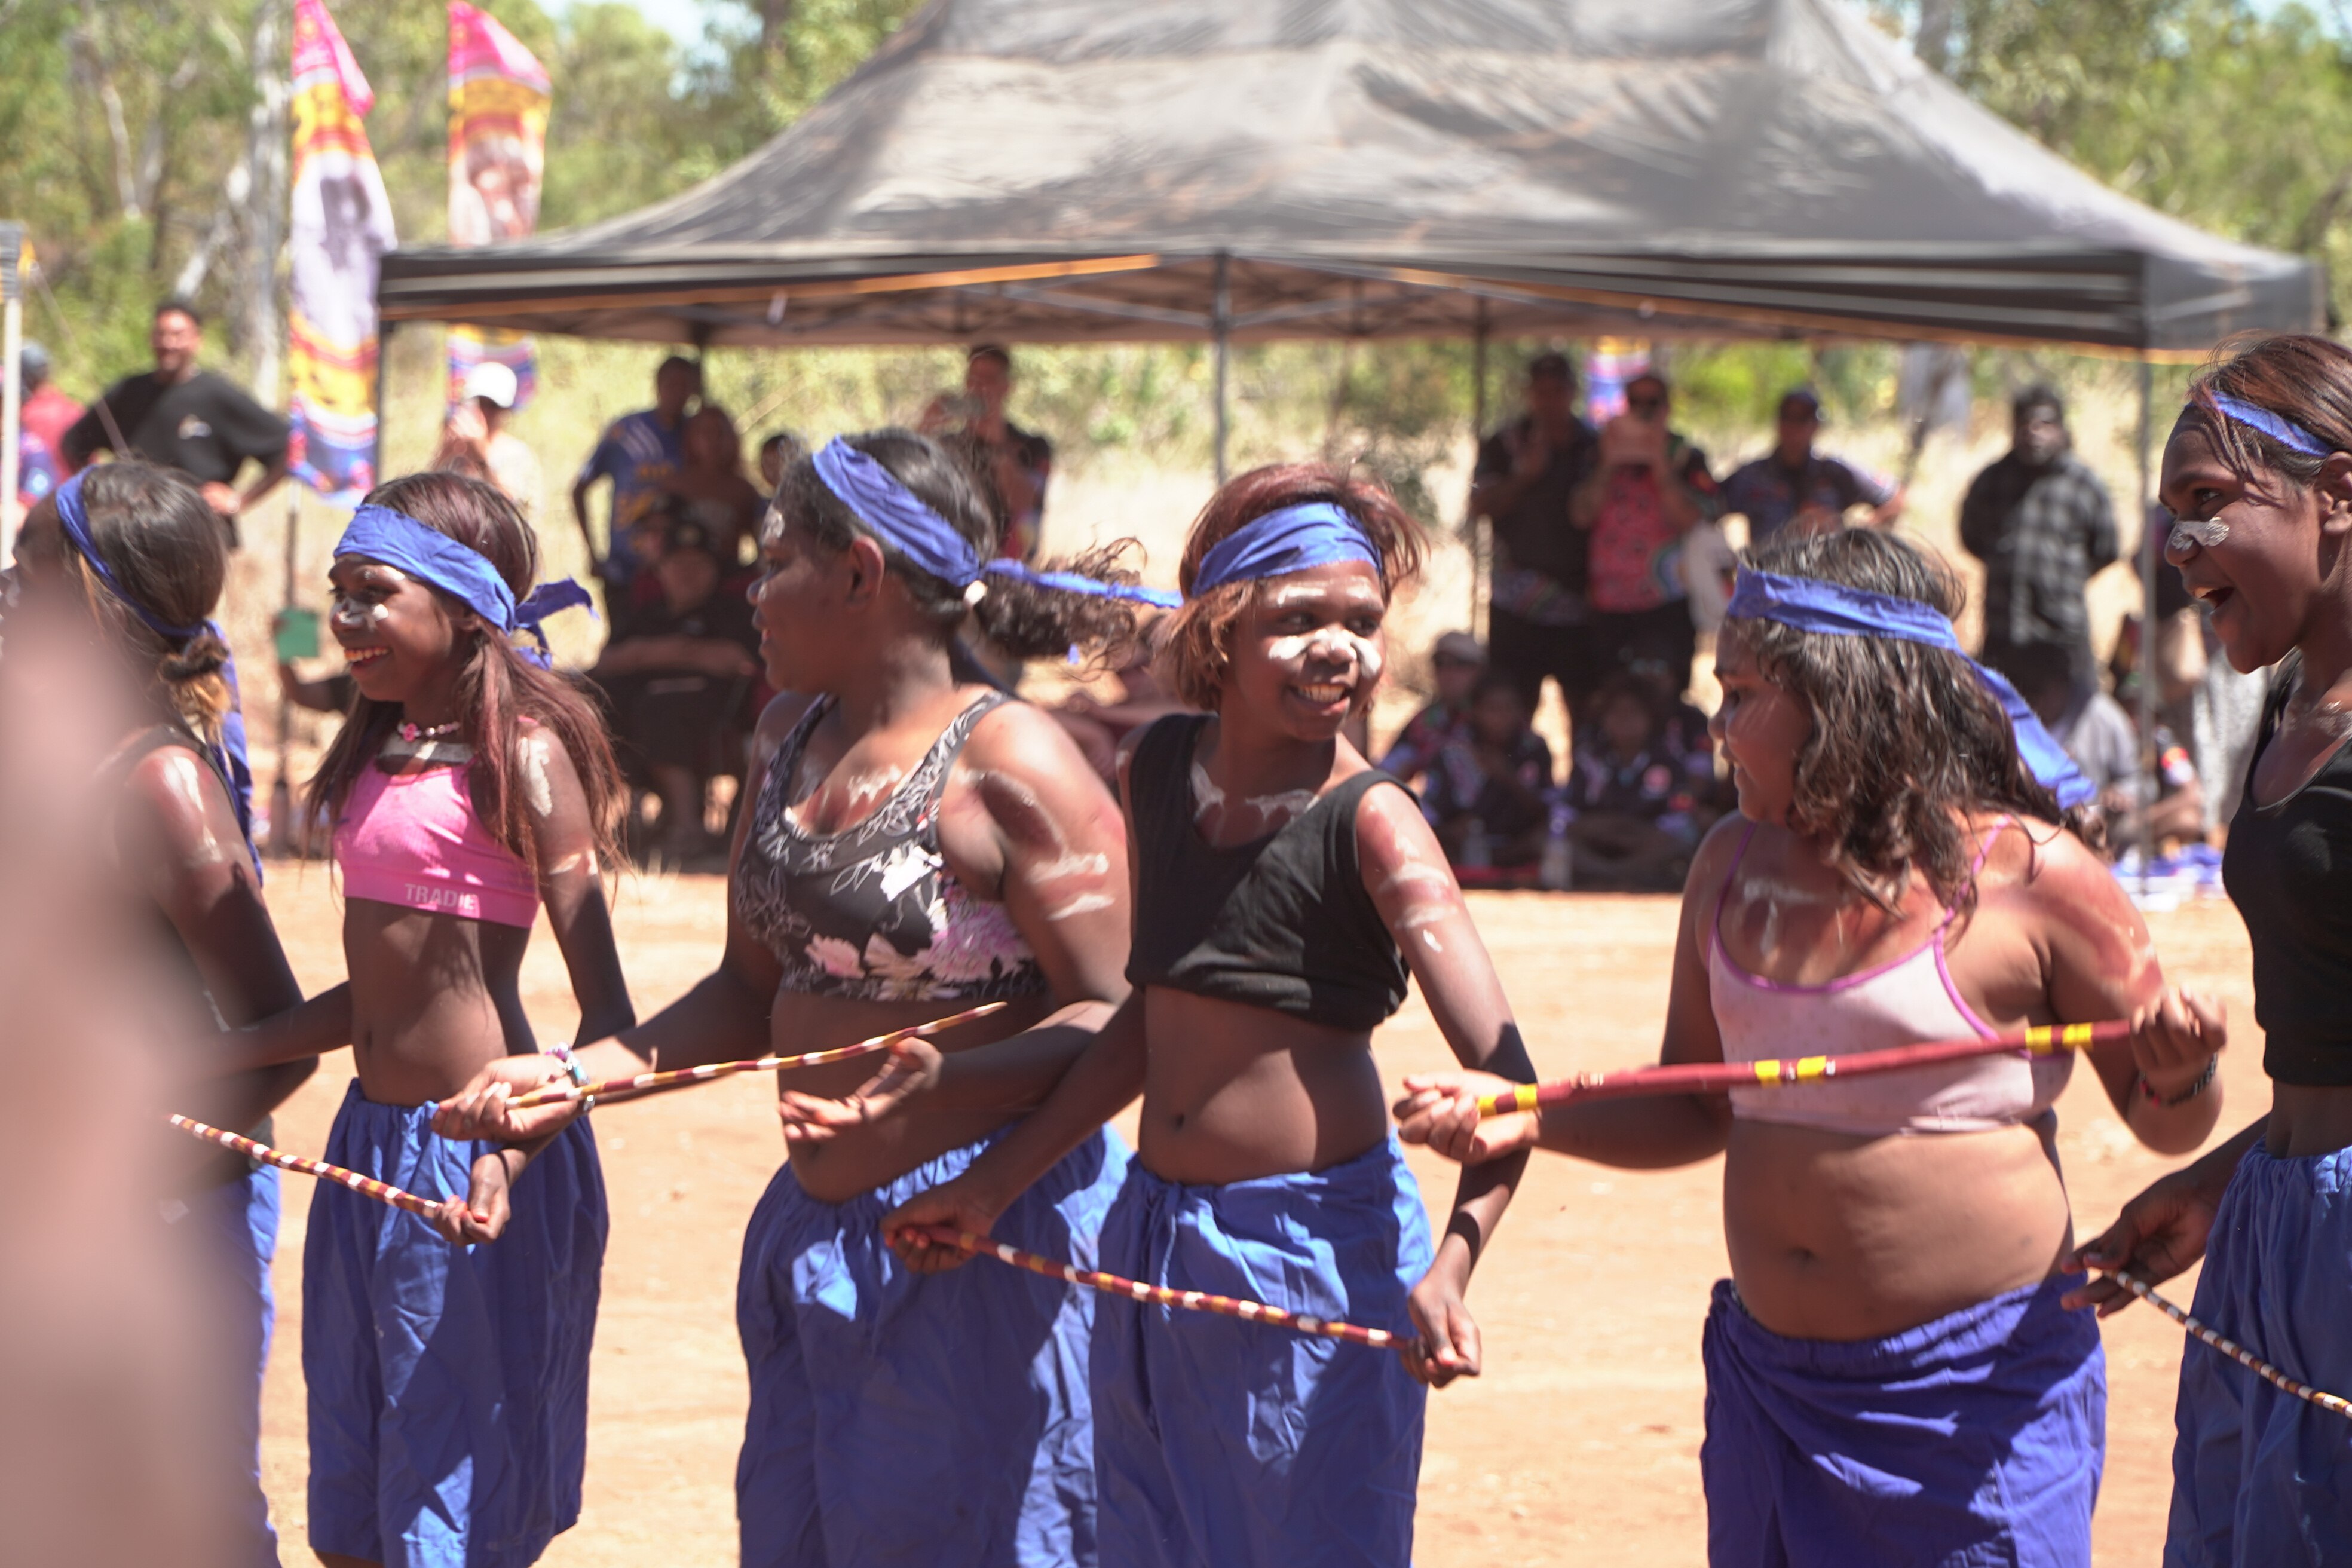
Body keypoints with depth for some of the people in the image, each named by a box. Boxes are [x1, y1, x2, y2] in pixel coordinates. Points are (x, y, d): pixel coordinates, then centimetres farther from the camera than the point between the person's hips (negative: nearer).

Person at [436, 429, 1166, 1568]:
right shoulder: (788, 742, 13)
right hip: (810, 1228, 8)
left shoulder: (1008, 764, -13)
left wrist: (935, 1090, -33)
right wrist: (581, 1074, 9)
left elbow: (1111, 1019, -18)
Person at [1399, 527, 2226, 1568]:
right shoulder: (1733, 867, 8)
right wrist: (1525, 1120, 3)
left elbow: (2168, 1125, 0)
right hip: (1768, 1380, 6)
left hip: (1974, 1399, -6)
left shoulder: (2031, 876, -8)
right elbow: (1696, 1110, 18)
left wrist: (2180, 1075, -22)